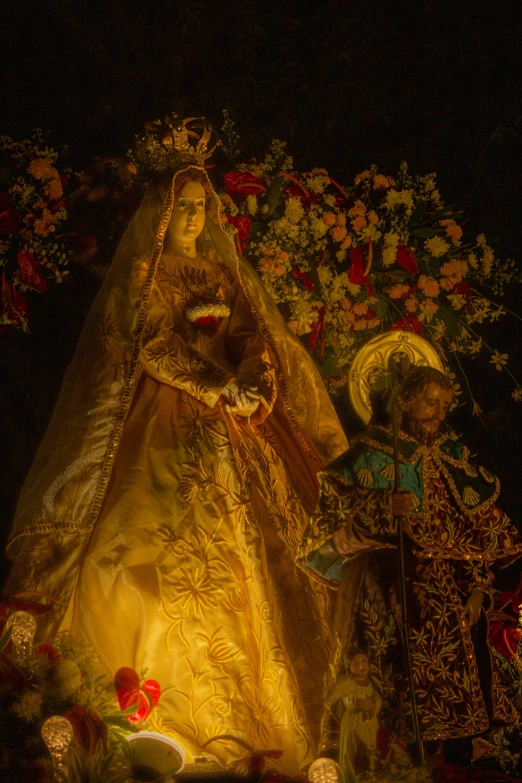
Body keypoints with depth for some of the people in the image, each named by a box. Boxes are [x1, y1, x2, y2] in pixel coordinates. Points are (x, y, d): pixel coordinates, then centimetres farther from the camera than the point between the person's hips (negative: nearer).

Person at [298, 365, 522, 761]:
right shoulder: (375, 448, 4)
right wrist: (384, 507, -17)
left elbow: (478, 528, 12)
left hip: (445, 580, 3)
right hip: (385, 571, -3)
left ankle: (459, 757, -1)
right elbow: (335, 498, -2)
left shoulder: (453, 455, 14)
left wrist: (477, 588, 3)